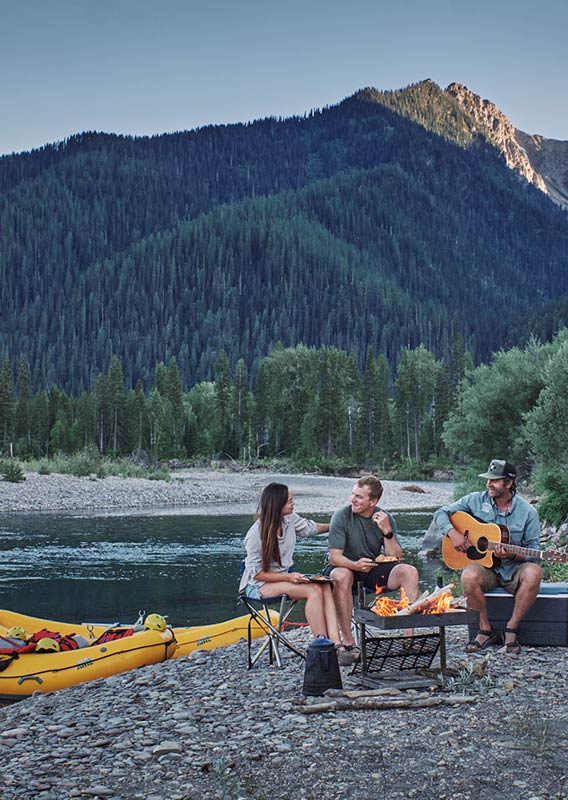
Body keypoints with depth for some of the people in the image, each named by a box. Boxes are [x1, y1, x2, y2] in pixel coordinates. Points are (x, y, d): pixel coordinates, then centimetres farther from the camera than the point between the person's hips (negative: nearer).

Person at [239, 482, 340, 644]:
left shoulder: (290, 519, -1)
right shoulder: (256, 534, -19)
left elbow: (310, 527, 22)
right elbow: (256, 573, -16)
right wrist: (288, 577, -25)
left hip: (284, 577, 7)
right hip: (258, 585, -7)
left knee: (325, 587, -23)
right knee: (314, 590, -30)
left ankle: (335, 644, -35)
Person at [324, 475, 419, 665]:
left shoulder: (385, 518, -2)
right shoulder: (342, 517, -13)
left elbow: (395, 558, -7)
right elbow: (334, 557, -19)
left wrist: (387, 532, -22)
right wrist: (355, 565, -39)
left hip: (372, 570, 4)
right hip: (346, 567, -4)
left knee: (410, 571, -18)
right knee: (341, 576, -38)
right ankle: (348, 643, -33)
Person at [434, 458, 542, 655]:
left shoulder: (527, 512, -1)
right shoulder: (476, 500, 2)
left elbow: (533, 550, -1)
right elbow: (441, 513, 6)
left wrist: (512, 554, -21)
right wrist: (453, 533, -13)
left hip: (513, 570, 0)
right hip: (485, 568, 0)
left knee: (533, 572, -33)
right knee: (469, 576, -35)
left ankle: (511, 629, -17)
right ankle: (485, 630, -13)